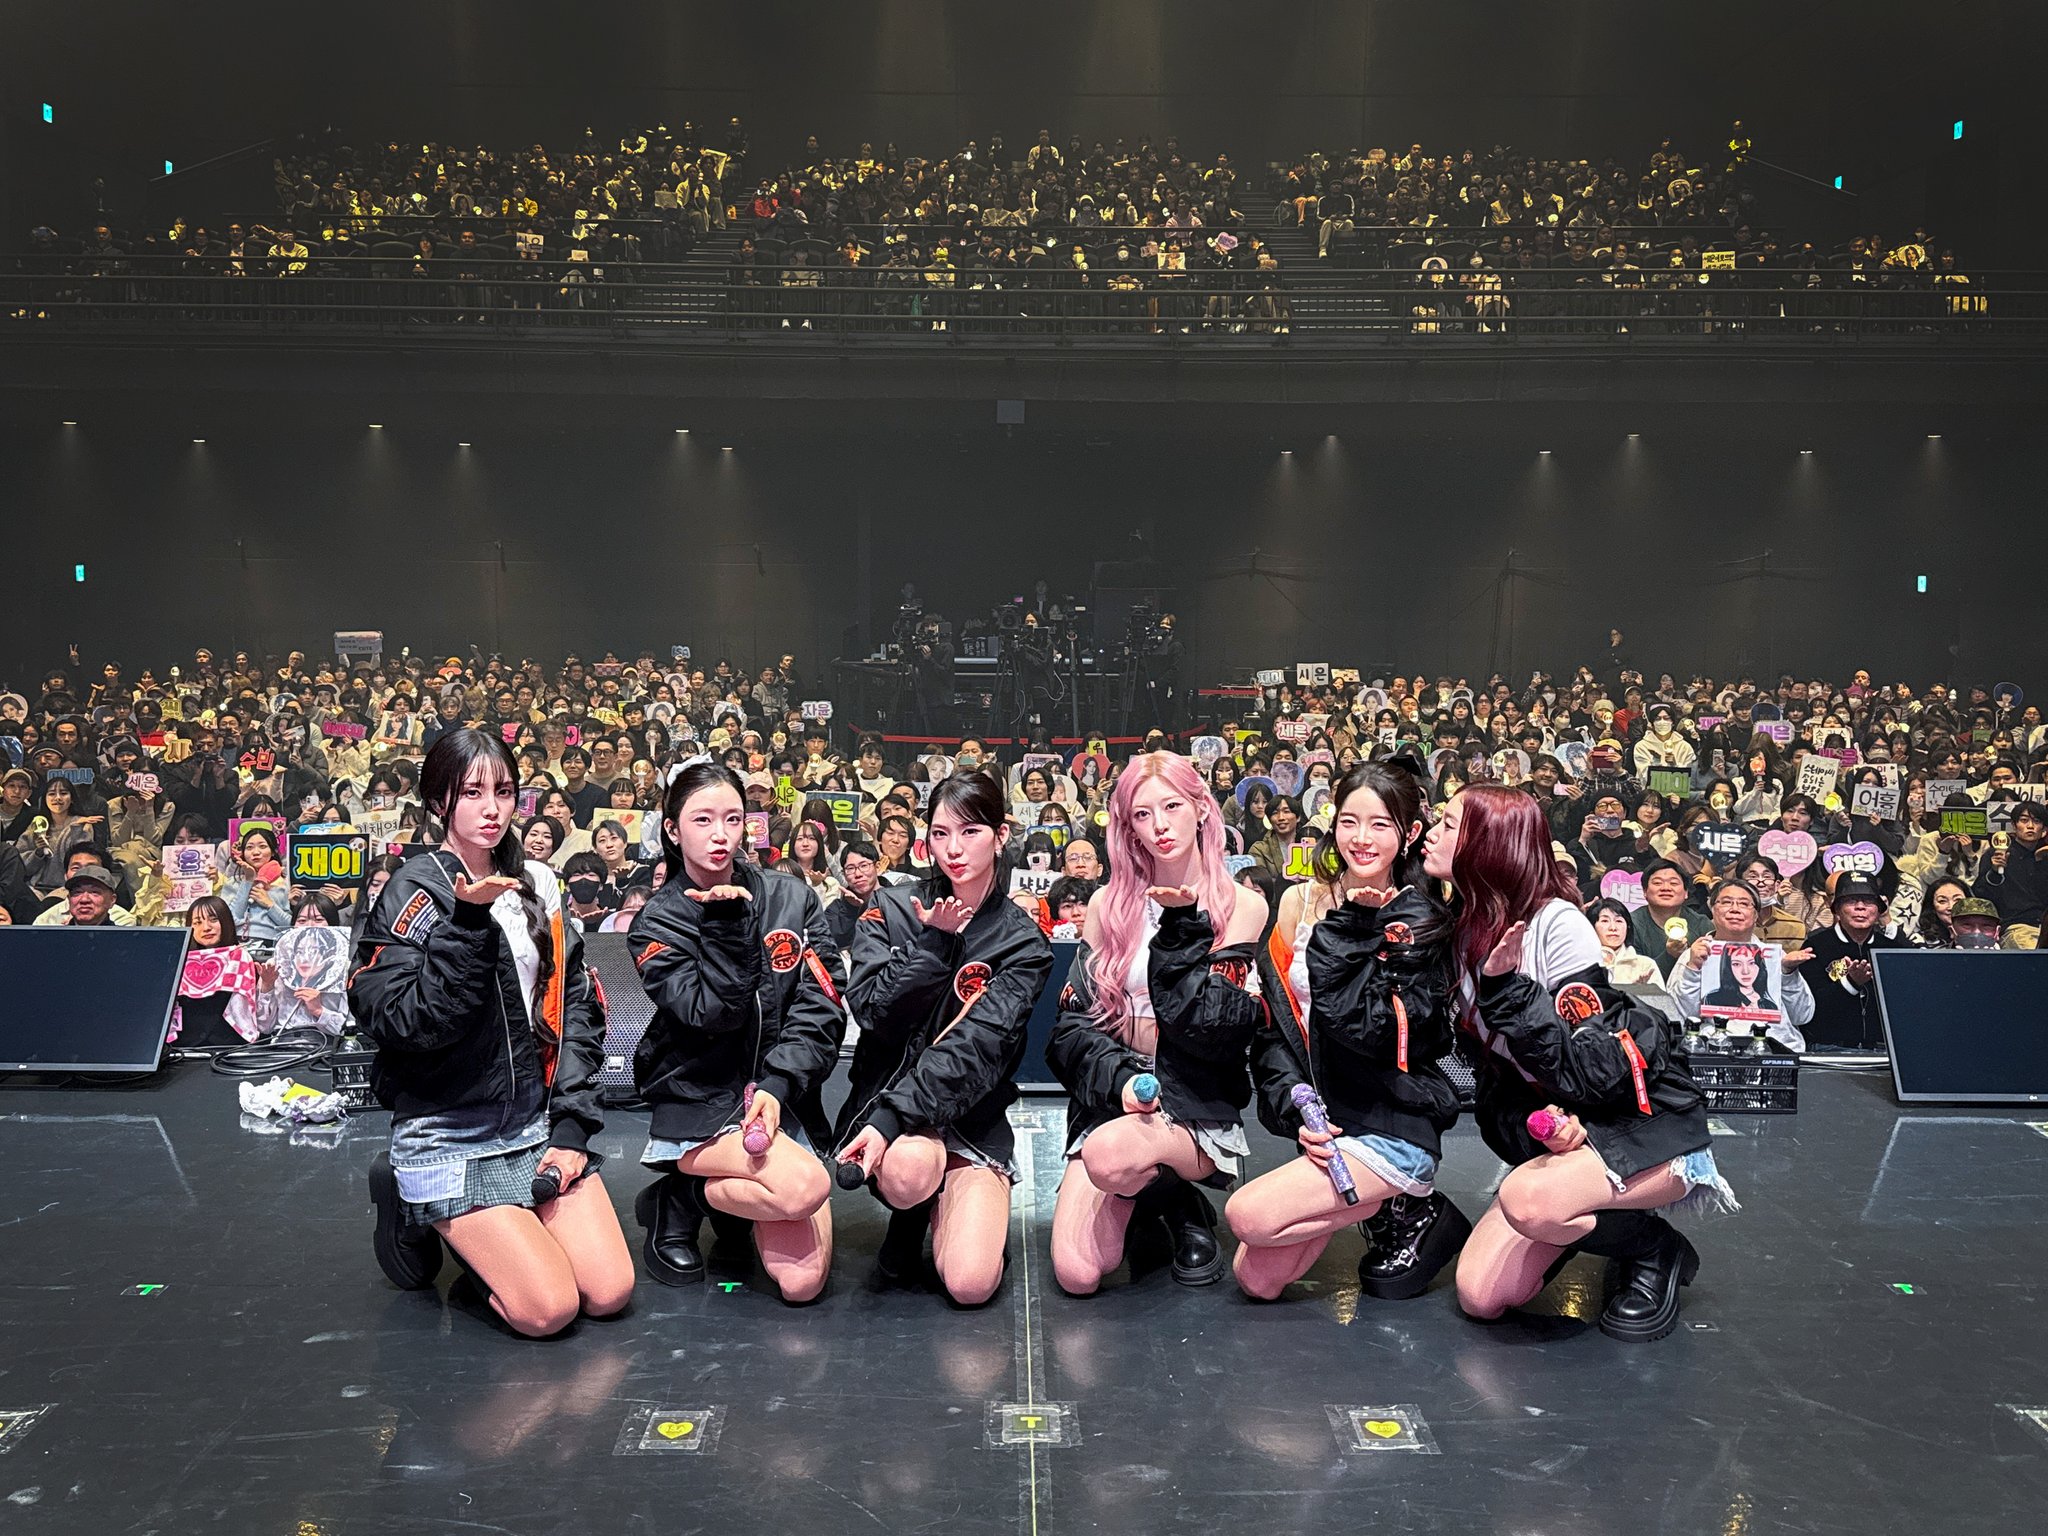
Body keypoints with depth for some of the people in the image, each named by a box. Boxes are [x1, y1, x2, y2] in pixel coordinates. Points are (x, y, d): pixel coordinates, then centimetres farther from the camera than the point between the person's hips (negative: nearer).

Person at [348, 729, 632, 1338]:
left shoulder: (536, 885, 7)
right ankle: (416, 1212, 9)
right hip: (450, 1140, -5)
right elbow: (406, 1025, -19)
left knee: (609, 1292, -7)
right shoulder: (414, 892, -8)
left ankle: (481, 1230, 18)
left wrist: (571, 1126, -2)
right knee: (548, 1308, -14)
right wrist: (468, 923, -26)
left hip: (538, 1124, 5)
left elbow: (578, 1008, 6)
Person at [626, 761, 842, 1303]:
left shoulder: (793, 900, 4)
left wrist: (777, 1086, -15)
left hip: (781, 1099, 3)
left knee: (802, 1284, -12)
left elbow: (821, 1012, -2)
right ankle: (677, 1202, -2)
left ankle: (738, 1200, 18)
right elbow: (712, 1017, -14)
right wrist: (726, 925, -19)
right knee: (805, 1186, -31)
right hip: (699, 1102, -3)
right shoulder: (657, 923, -1)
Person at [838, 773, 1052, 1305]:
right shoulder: (891, 909, 2)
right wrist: (933, 943, -18)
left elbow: (975, 1047, -15)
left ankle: (943, 1213, 16)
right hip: (884, 1097, 0)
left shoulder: (1023, 943, -2)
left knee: (970, 1284, -19)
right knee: (909, 1168, -36)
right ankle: (907, 1220, 2)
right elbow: (872, 1012, -9)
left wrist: (891, 1119, -27)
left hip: (972, 1118, 0)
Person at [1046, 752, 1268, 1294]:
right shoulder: (1109, 904, 8)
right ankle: (1143, 1208, 16)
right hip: (1109, 1102, 3)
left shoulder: (1242, 906, 0)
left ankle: (1183, 1208, 0)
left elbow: (1212, 1030, -9)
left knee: (1110, 1155, -36)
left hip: (1197, 1112, -2)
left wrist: (1184, 931, -15)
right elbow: (1072, 1023, 3)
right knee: (1076, 1275, -18)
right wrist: (1118, 1076, -15)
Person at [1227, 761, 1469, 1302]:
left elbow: (1366, 1028, -21)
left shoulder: (1421, 925, -8)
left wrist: (1349, 931, -18)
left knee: (1248, 1215, -22)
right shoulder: (1299, 902, 5)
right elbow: (1273, 1021, 3)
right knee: (1256, 1280, -1)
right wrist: (1297, 1108, -10)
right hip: (1323, 1122, 6)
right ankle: (1375, 1199, 15)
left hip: (1390, 1130, -5)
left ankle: (1407, 1212, 0)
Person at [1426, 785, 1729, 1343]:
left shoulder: (1555, 921, -20)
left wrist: (1507, 991, -32)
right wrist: (1534, 1128, -19)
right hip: (1562, 1128, 7)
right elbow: (1493, 1072, 1)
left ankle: (1657, 1249, -5)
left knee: (1528, 1198, -36)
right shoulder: (1467, 931, 2)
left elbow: (1596, 1074, -24)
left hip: (1652, 1124, -6)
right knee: (1479, 1296, -9)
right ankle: (1589, 1220, 18)